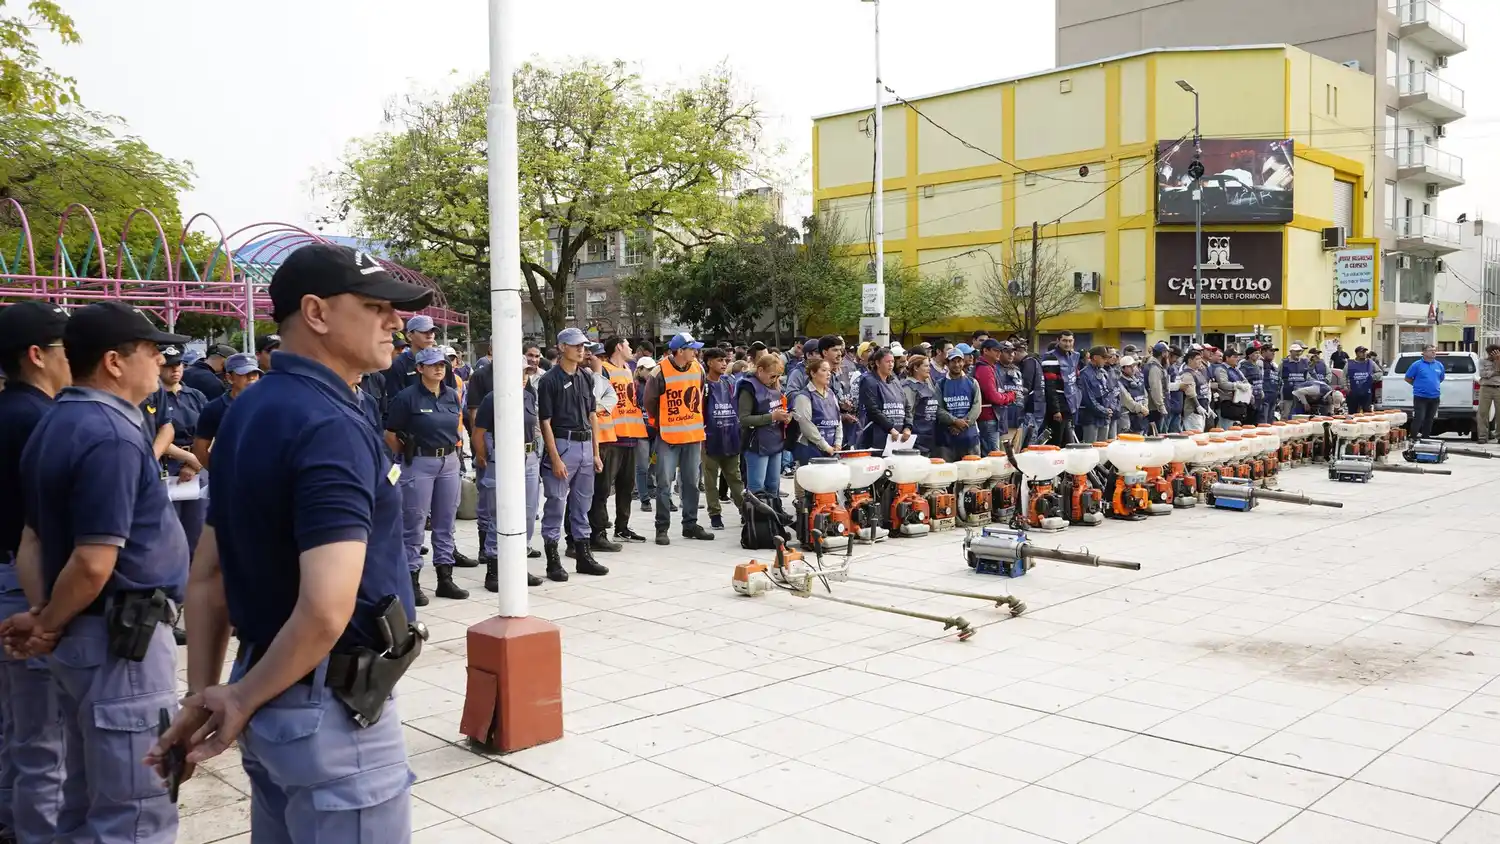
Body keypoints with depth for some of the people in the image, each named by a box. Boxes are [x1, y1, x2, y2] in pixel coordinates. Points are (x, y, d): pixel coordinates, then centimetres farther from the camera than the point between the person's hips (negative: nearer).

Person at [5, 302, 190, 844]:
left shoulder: (58, 423, 11)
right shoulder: (110, 436, -20)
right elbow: (93, 564, -24)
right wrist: (48, 627, -8)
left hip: (81, 637, 10)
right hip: (121, 639, -10)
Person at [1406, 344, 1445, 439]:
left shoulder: (1439, 365, 9)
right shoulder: (1417, 365, -5)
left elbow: (1441, 378, 25)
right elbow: (1407, 378, 0)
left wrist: (1435, 385, 15)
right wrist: (1418, 385, 3)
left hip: (1434, 397, 5)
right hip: (1420, 397, -5)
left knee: (1429, 420, 10)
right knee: (1419, 418, -12)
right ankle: (1413, 437, -7)